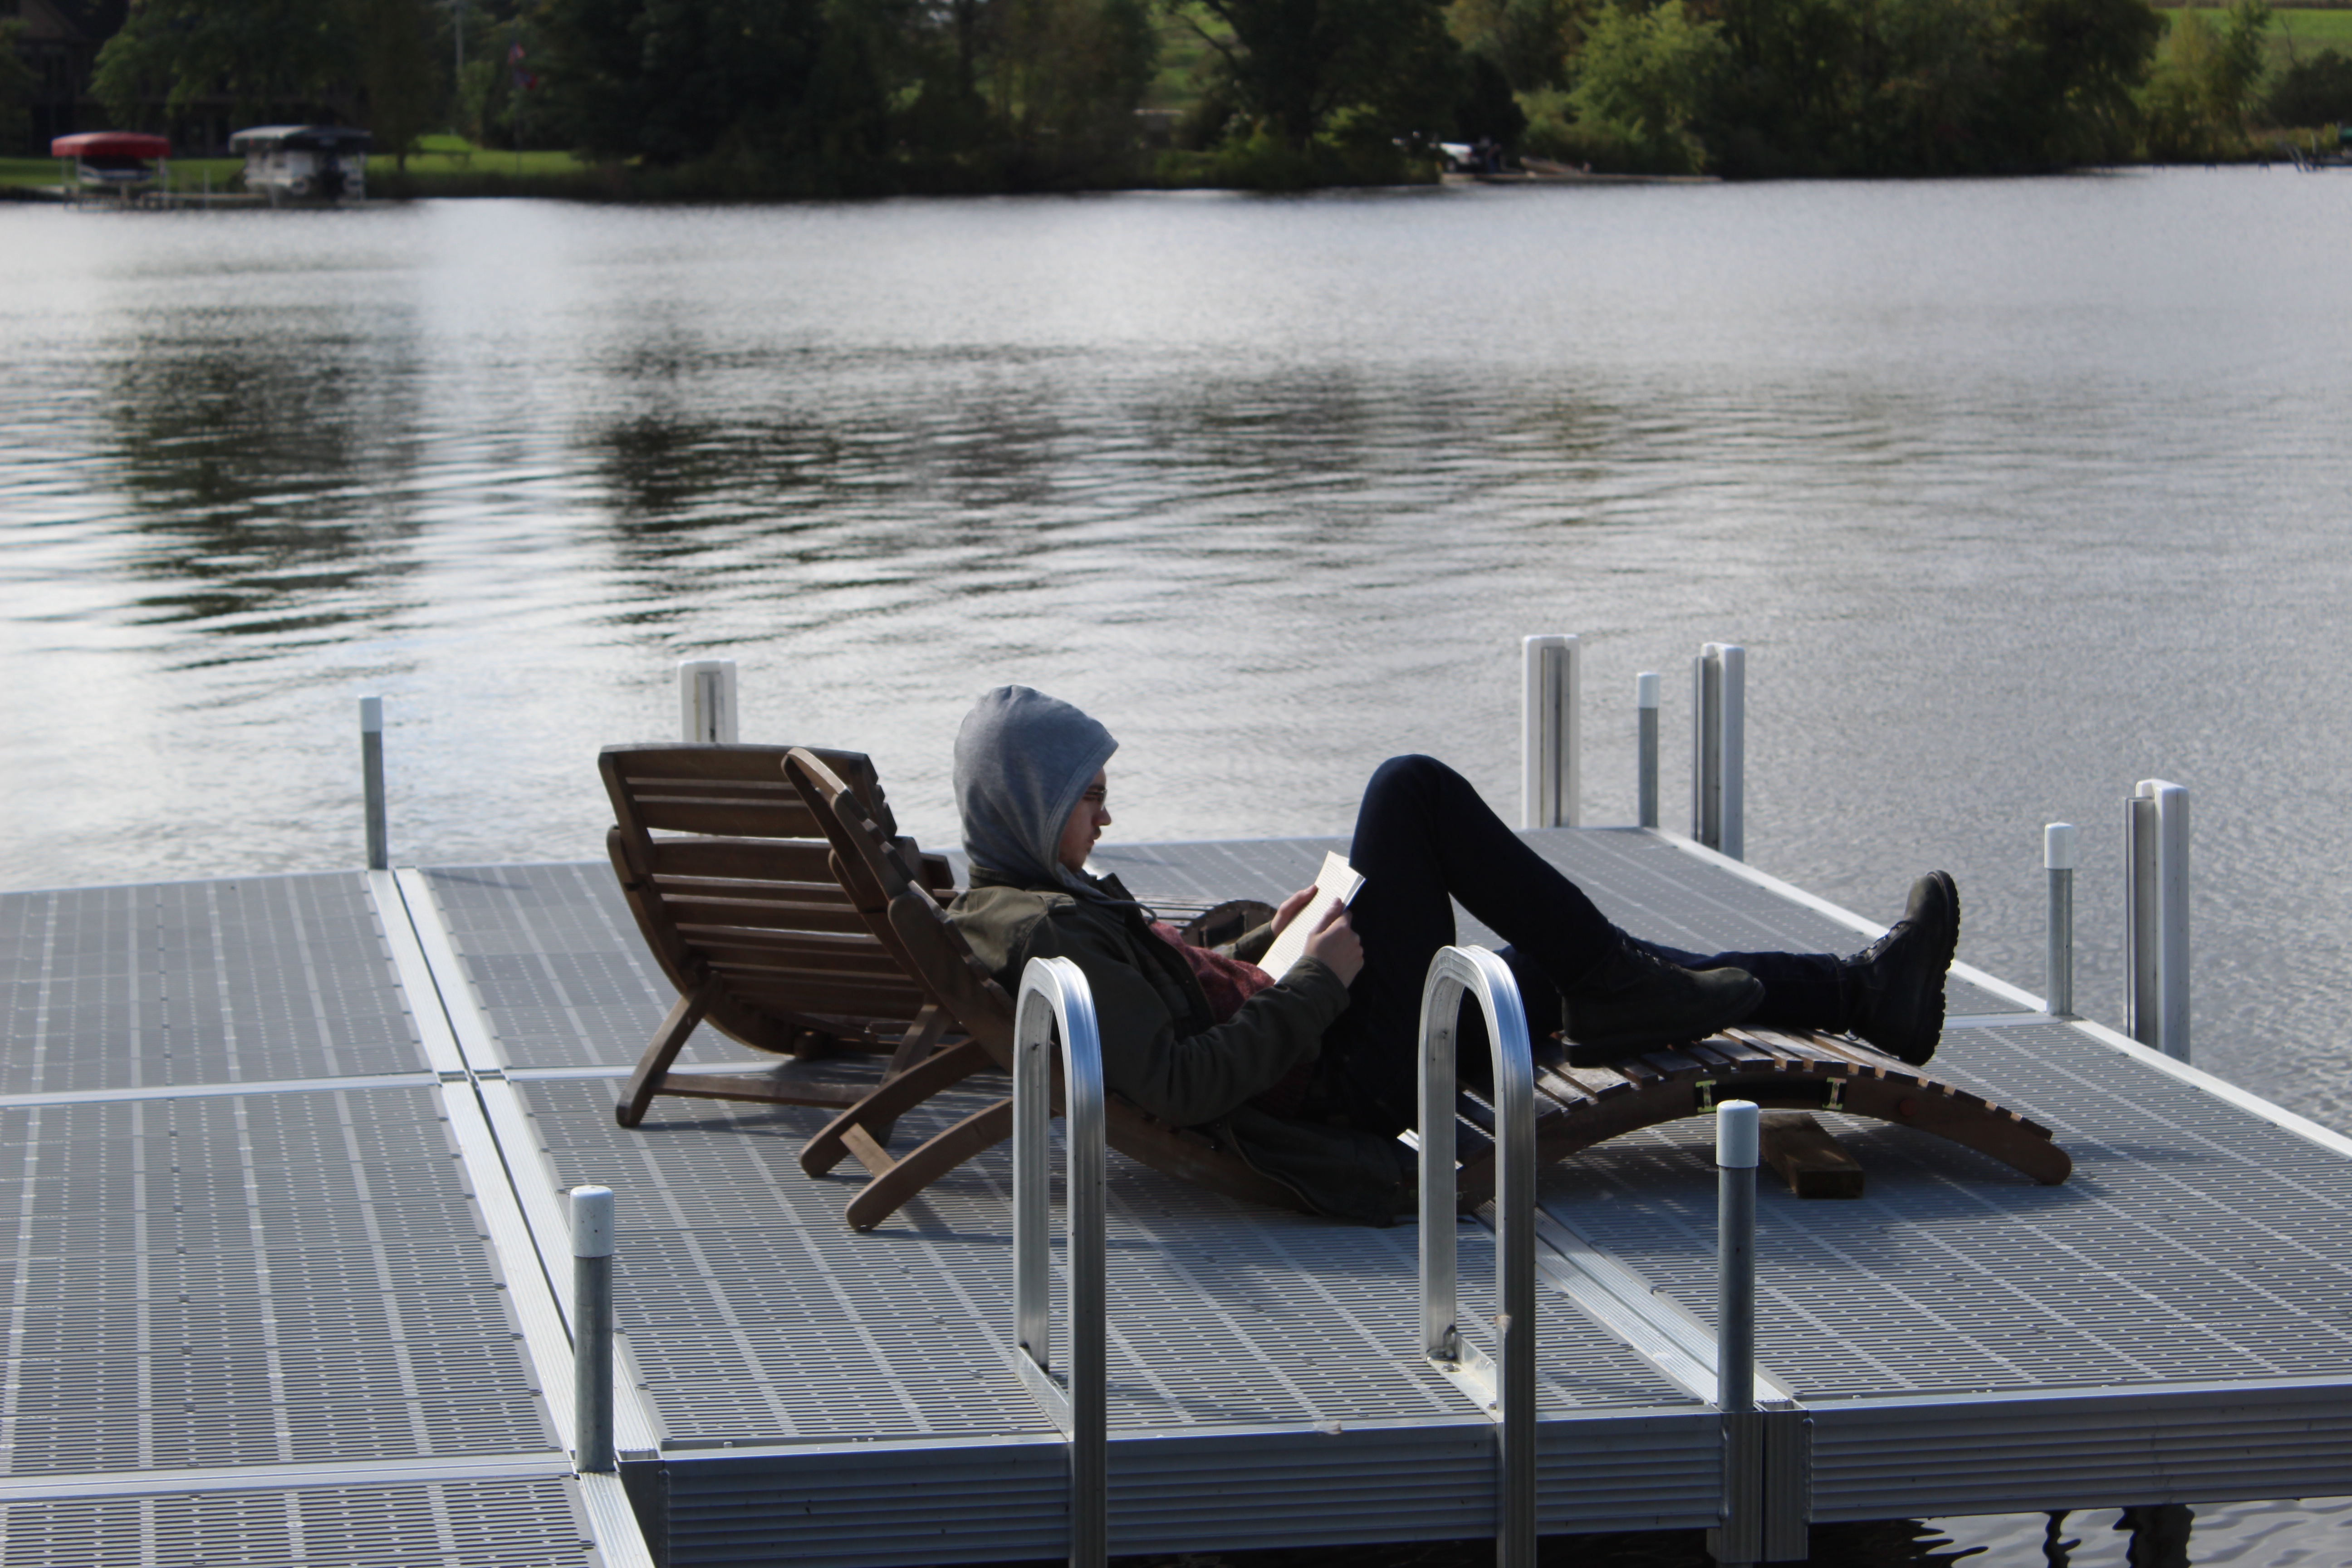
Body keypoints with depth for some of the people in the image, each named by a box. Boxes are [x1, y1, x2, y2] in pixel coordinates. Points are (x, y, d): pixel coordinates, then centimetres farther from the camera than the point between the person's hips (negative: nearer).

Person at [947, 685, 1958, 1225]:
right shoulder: (1048, 931, -20)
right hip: (1348, 1080, -11)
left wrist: (1261, 944, 14)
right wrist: (1315, 986, -21)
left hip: (1334, 1061, 11)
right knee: (1411, 791, -14)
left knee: (1579, 967, 17)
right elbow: (1176, 1088, -29)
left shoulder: (1027, 902, 12)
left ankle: (1863, 993, 24)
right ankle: (1615, 990, -2)